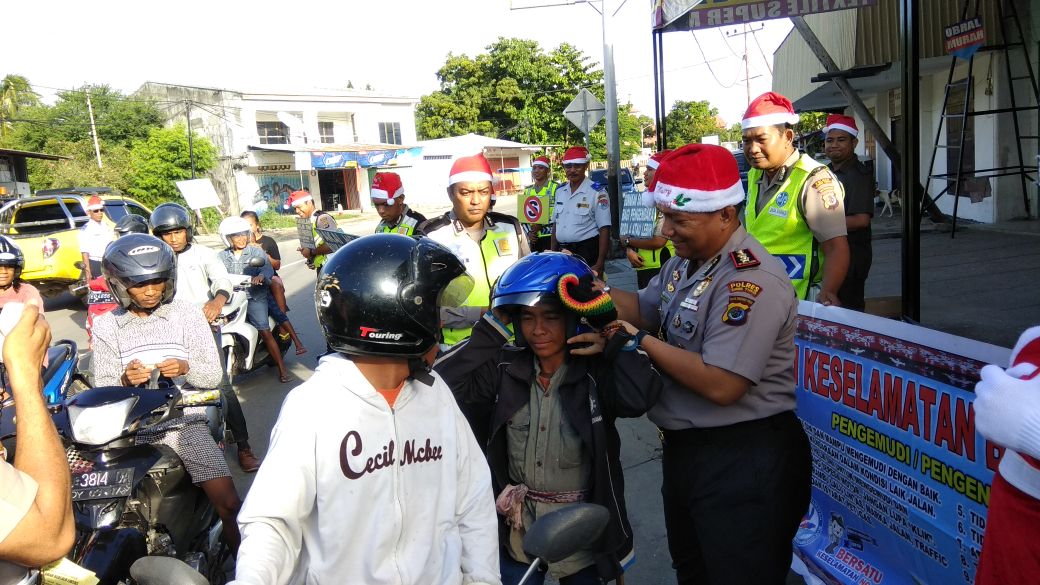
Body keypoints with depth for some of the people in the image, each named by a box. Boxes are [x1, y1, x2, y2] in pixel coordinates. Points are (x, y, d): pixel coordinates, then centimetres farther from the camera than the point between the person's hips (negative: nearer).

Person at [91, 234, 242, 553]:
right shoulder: (105, 326, 5)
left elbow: (213, 374, 0)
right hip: (131, 429, 2)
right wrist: (124, 380, -20)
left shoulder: (186, 314, 2)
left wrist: (186, 368, -21)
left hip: (185, 421, -1)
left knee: (228, 503, -10)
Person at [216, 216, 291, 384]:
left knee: (265, 332, -11)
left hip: (254, 298, -3)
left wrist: (261, 276, -35)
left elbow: (268, 268, -12)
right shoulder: (221, 257, 13)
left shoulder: (256, 252, 4)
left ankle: (282, 368, -8)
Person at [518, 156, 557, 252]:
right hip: (533, 238, 5)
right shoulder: (528, 190, 14)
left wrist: (542, 224, -16)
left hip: (551, 237, -5)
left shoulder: (556, 188, -3)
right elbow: (522, 215, 15)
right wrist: (528, 232, 0)